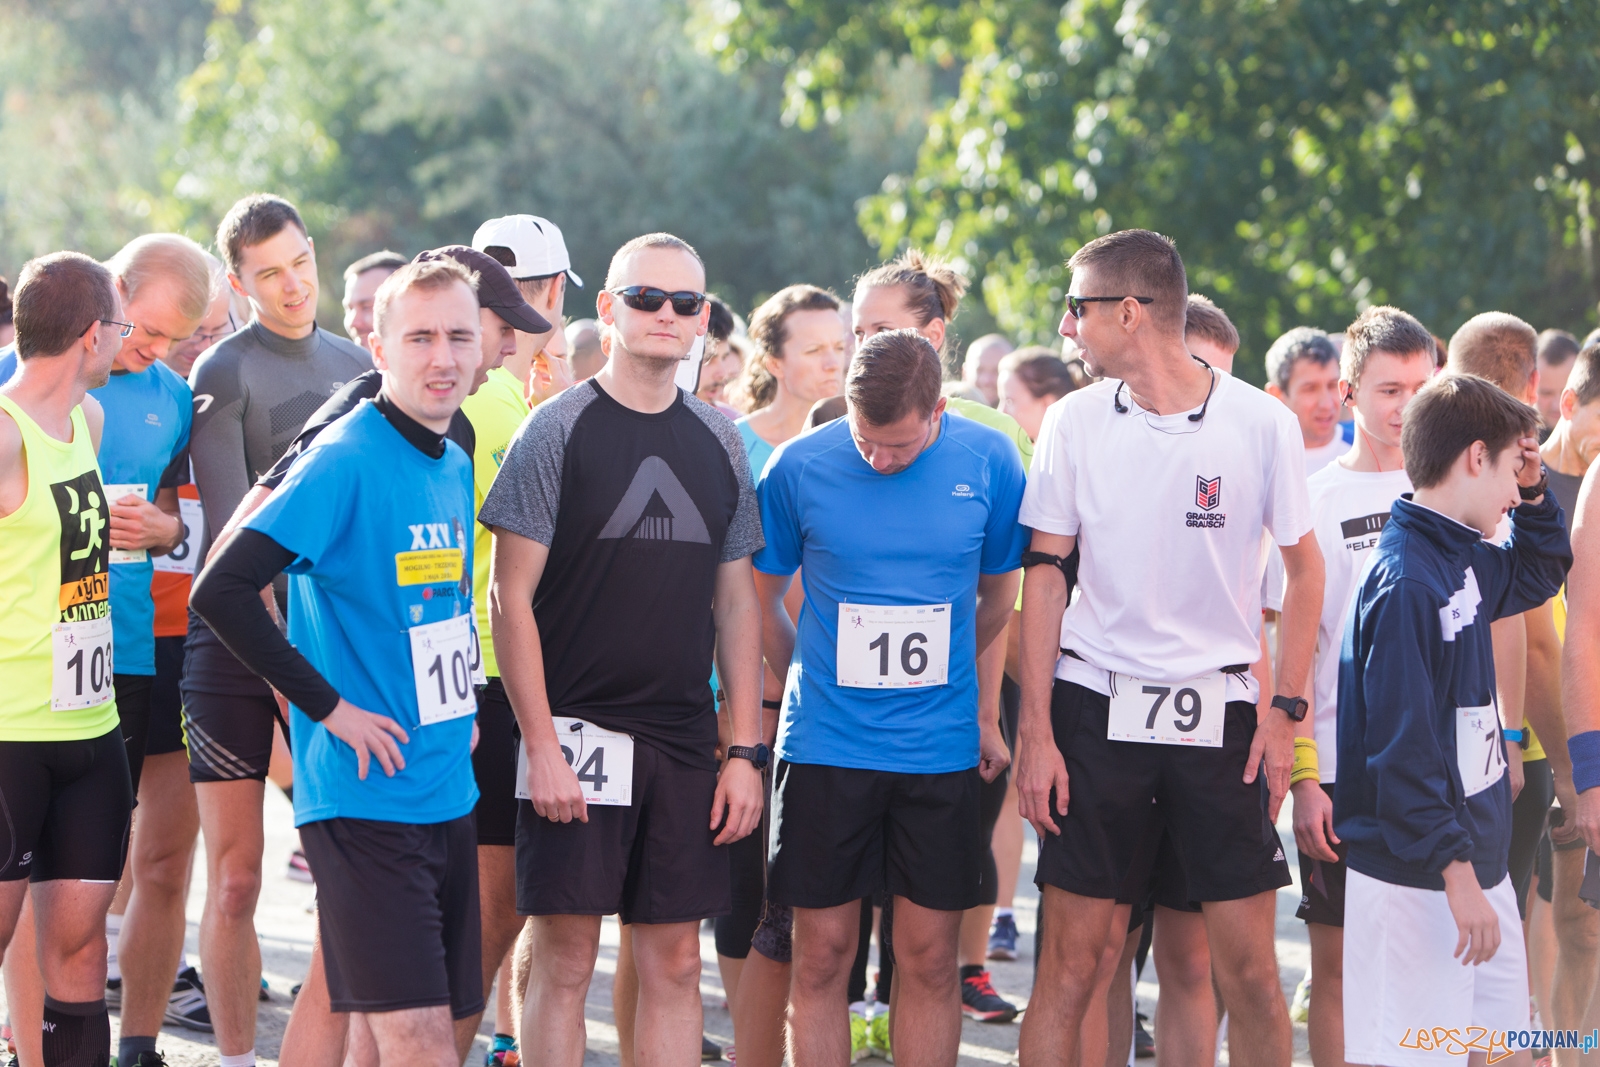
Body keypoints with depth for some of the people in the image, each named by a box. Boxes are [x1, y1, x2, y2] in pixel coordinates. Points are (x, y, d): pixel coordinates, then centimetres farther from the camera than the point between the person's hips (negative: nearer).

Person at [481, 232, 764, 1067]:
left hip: (685, 743, 4)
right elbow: (511, 598, -6)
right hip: (576, 732, -4)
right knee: (564, 960, -3)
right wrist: (541, 744, -13)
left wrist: (745, 750, 7)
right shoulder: (557, 431, -3)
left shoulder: (720, 443, 11)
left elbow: (736, 604, 14)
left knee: (674, 961, 5)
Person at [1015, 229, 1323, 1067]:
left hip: (1217, 713, -1)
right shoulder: (1075, 422, 1)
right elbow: (1046, 575, 4)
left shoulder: (1261, 423, -4)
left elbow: (1304, 566, 6)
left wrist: (1285, 709, -1)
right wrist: (1036, 730, -2)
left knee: (1248, 966, -2)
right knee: (1069, 965, 0)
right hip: (1095, 707, 1)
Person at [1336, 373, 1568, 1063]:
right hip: (1416, 879, -9)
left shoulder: (1465, 564, 9)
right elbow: (1403, 747, -22)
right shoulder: (1405, 584, -19)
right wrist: (1455, 869, -22)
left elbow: (1539, 574, 32)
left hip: (1477, 863, 9)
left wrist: (1532, 495, 13)